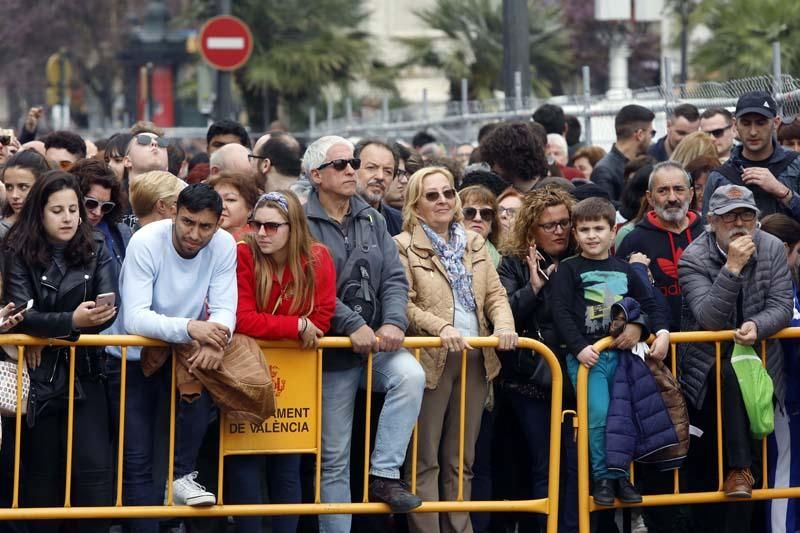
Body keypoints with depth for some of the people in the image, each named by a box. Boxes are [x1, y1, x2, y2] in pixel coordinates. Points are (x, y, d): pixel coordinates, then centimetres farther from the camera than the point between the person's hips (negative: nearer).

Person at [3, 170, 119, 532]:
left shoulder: (96, 252, 3)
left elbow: (109, 310, -8)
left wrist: (51, 332, -20)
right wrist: (72, 320, -31)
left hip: (84, 374, 1)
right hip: (37, 378, -1)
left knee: (94, 472, -7)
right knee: (41, 472, 6)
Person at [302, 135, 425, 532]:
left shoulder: (372, 221, 10)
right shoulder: (303, 224, -7)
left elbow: (394, 279, 3)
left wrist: (393, 322, -14)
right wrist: (352, 325, -23)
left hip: (378, 342, 4)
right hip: (333, 348, -4)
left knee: (411, 376, -29)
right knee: (334, 457, 2)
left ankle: (384, 475, -20)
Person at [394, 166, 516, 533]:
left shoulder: (474, 243, 16)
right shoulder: (404, 247, -2)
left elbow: (495, 294, 12)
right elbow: (404, 304, -10)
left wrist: (504, 324, -7)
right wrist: (441, 328, -22)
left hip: (476, 358, 6)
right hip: (431, 358, -6)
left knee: (461, 459, 11)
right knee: (426, 460, -2)